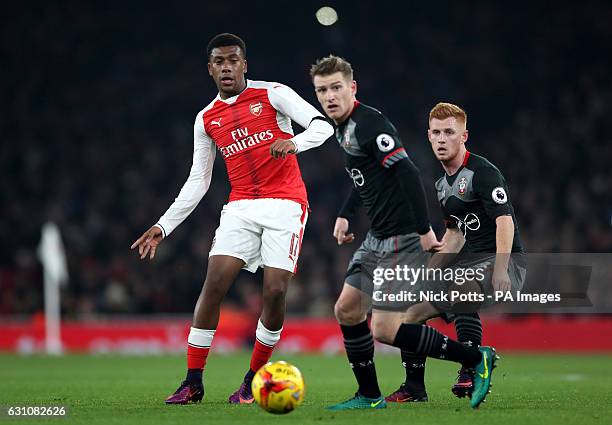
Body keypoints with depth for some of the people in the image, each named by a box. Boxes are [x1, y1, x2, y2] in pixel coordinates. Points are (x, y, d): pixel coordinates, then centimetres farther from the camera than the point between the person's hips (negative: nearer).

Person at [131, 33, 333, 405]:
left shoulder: (273, 94, 1)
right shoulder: (207, 119, 13)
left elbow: (322, 126, -9)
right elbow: (197, 181, 17)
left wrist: (294, 142, -30)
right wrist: (163, 227, 12)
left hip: (285, 204, -3)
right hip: (241, 207, 3)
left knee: (275, 291, -14)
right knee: (214, 283, -13)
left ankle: (255, 380, 2)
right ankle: (193, 381, -7)